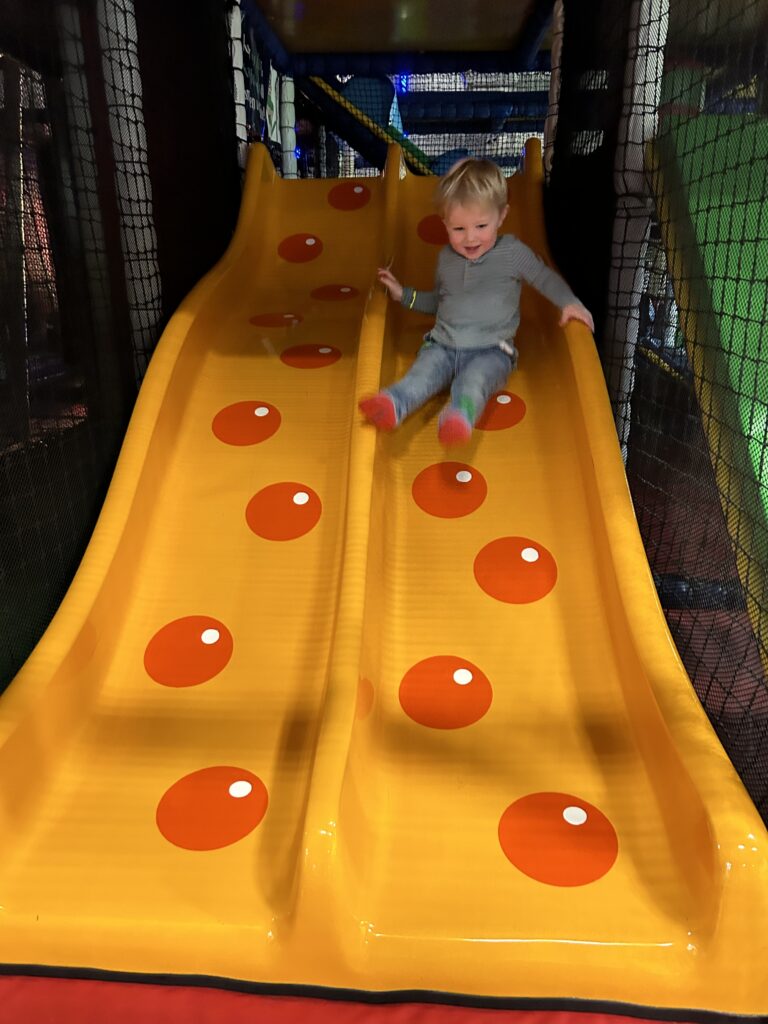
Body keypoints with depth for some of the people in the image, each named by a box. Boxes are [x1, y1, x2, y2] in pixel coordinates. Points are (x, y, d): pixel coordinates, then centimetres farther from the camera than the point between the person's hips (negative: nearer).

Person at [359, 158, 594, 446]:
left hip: (491, 350, -3)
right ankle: (393, 404, -57)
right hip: (443, 345, 4)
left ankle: (459, 414, -67)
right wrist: (404, 295, 25)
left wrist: (569, 302, -2)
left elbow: (545, 277, 15)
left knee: (473, 380, -37)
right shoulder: (446, 258, 18)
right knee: (423, 371, -30)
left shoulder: (513, 253, 5)